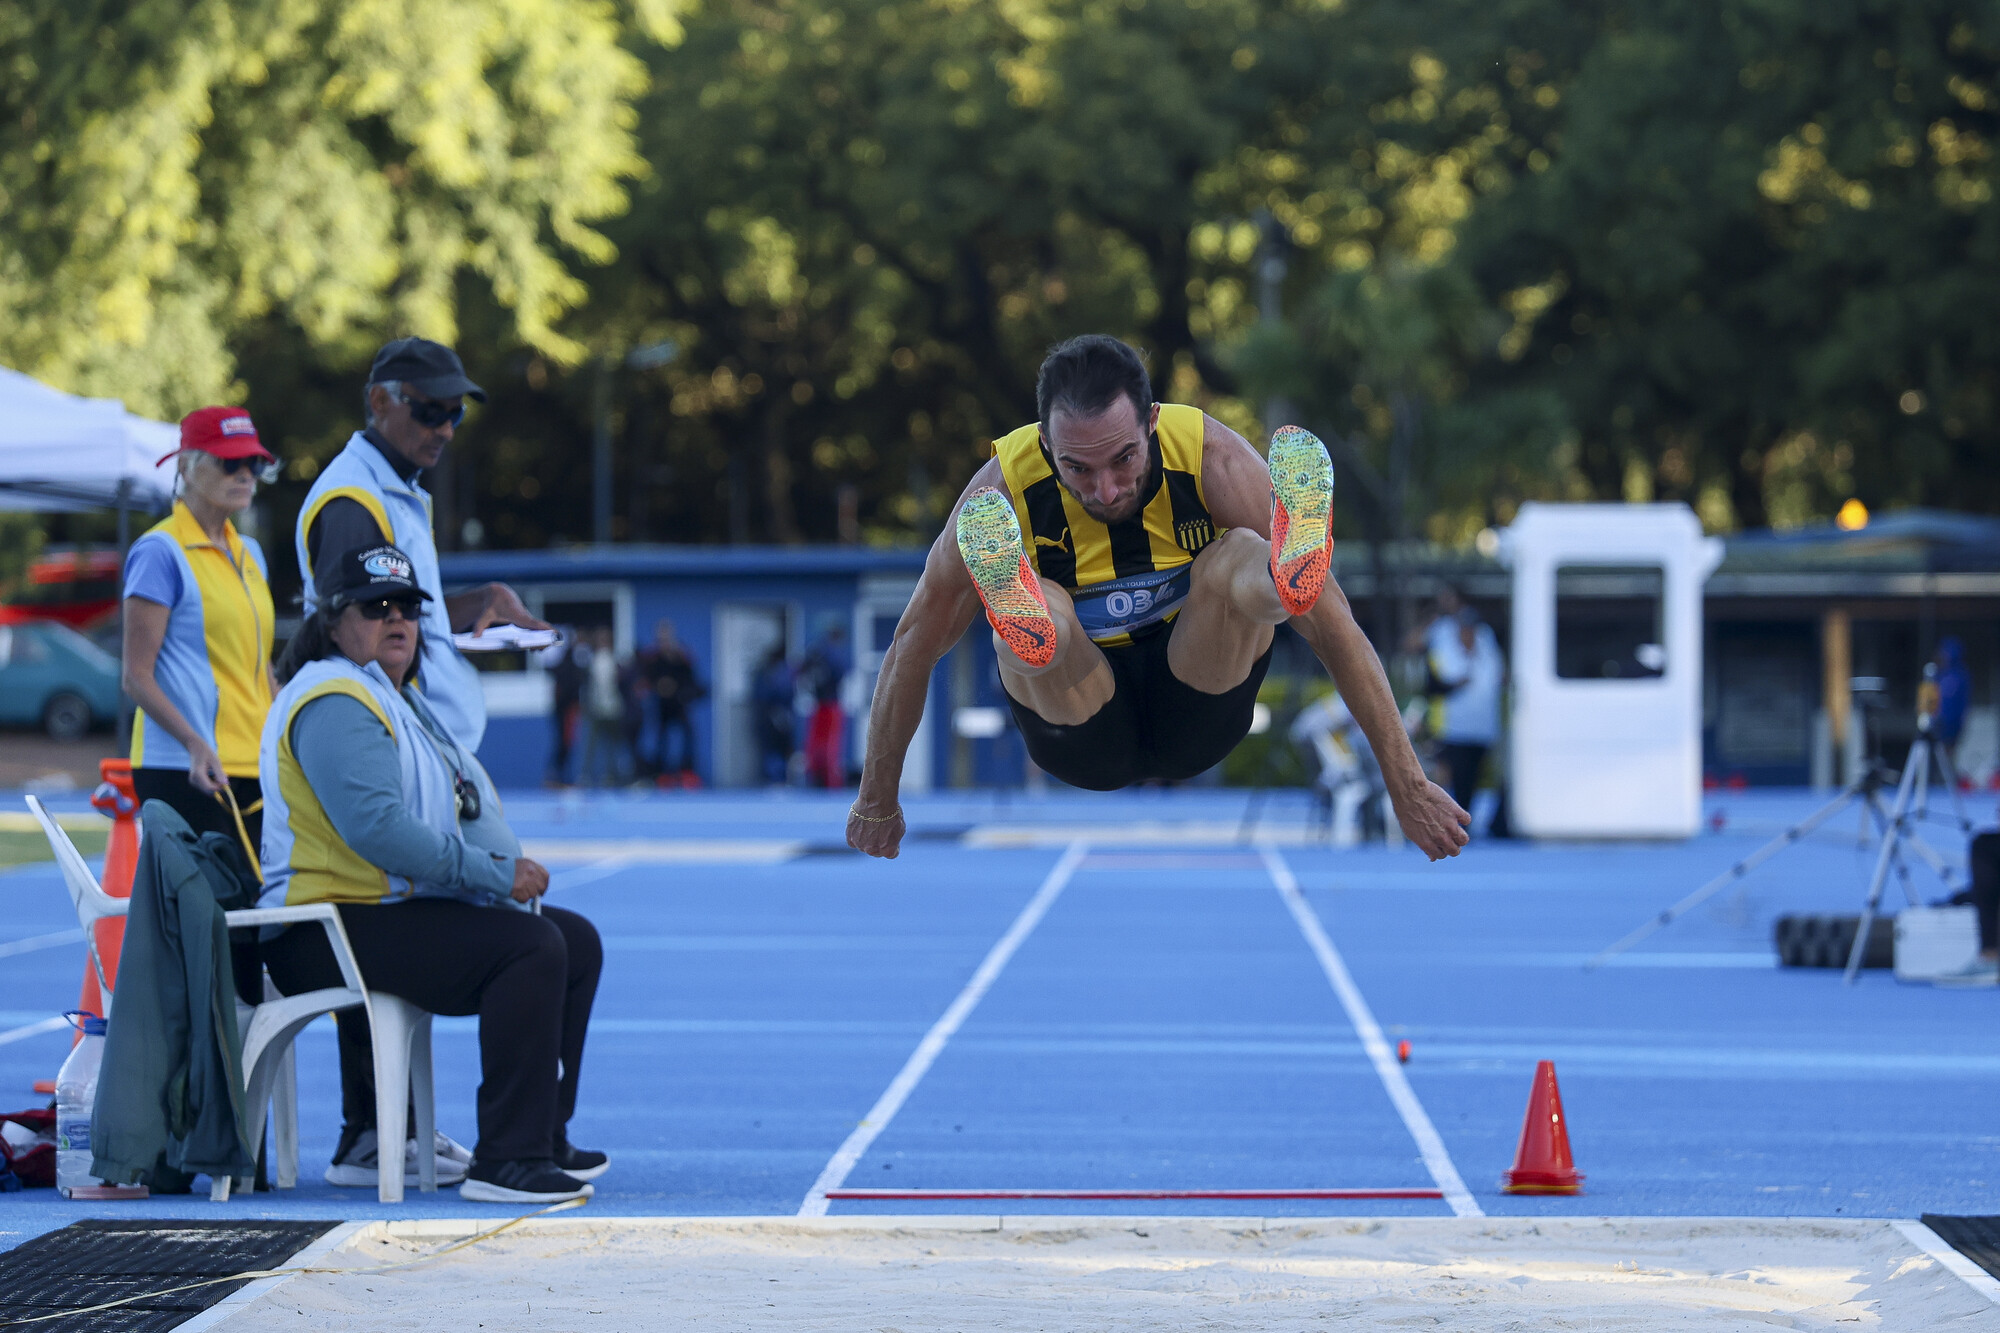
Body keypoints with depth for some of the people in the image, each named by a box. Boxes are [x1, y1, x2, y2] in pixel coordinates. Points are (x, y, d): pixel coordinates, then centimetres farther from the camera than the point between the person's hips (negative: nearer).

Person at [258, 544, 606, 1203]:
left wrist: (510, 869, 2)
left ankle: (542, 1141, 13)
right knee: (530, 946, -26)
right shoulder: (335, 704, -13)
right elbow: (378, 828, -26)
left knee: (576, 942, 11)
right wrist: (495, 875, -22)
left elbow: (452, 820, 24)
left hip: (408, 911, 11)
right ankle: (504, 1161, -29)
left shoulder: (404, 702, 23)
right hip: (331, 934, -11)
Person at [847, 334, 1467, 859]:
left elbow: (1333, 623, -17)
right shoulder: (1007, 490, -20)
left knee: (1237, 560, -28)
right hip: (1085, 742, 0)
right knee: (1034, 605, -31)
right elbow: (915, 644, -7)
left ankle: (1289, 571, -62)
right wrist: (876, 800, 0)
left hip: (1198, 716, 0)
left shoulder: (1212, 459, -19)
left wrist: (1408, 786, -19)